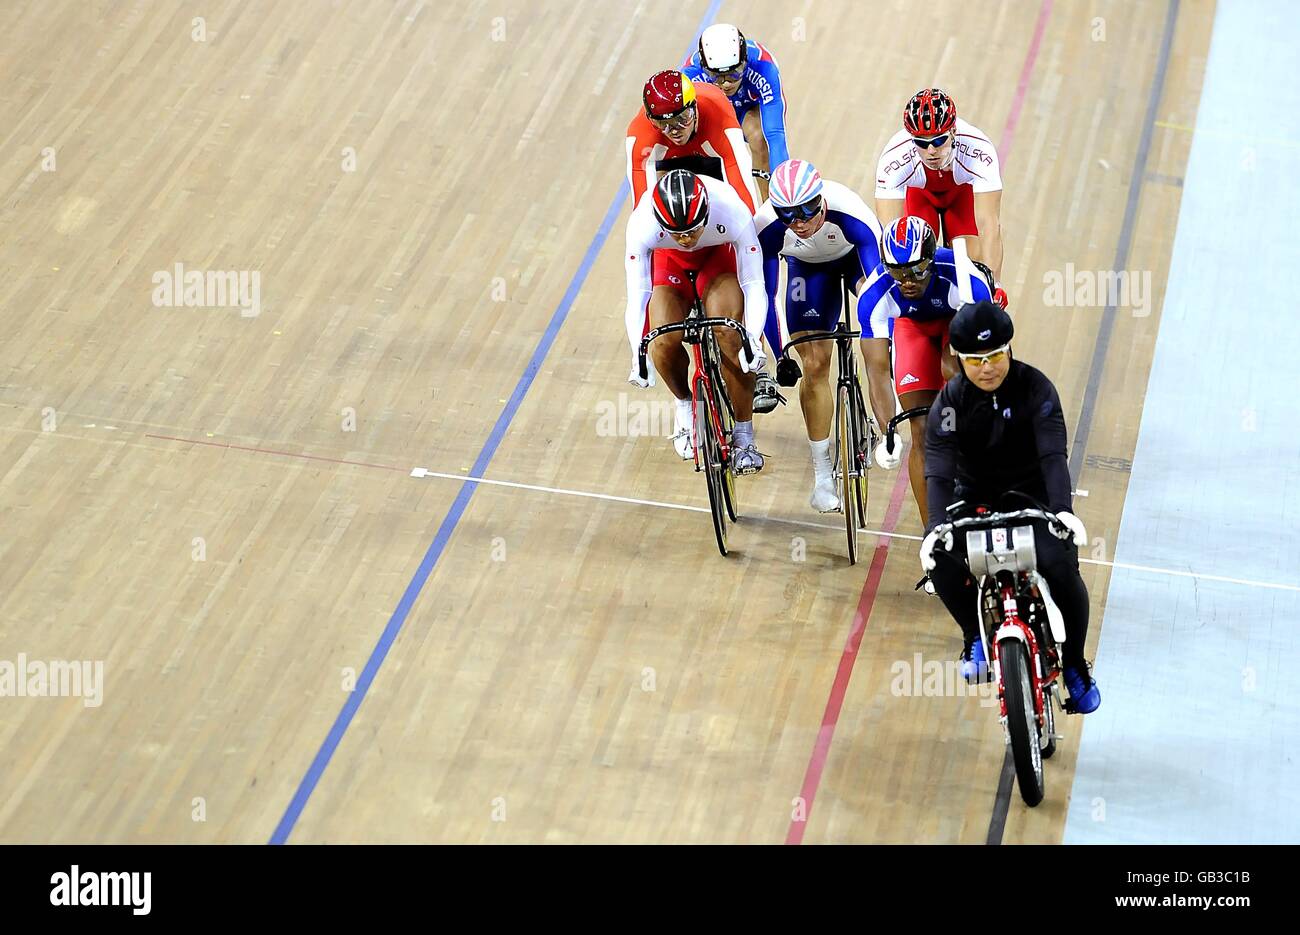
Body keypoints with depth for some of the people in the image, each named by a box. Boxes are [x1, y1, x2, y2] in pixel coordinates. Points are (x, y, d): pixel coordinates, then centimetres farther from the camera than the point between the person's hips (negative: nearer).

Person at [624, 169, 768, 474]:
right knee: (664, 341, -21)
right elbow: (637, 295, -29)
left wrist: (753, 339, -42)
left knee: (729, 333, -23)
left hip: (720, 255, -1)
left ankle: (744, 437, -7)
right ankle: (685, 405, 12)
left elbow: (754, 284, -30)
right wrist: (638, 354, -38)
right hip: (668, 262, 1)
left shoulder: (733, 213, -39)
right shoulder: (642, 224, -37)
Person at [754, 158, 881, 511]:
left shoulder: (849, 213, -43)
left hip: (857, 255, -1)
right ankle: (822, 475, 5)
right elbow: (765, 296, -27)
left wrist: (887, 349, -48)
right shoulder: (767, 227, -36)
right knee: (814, 365, -6)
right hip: (808, 267, 1)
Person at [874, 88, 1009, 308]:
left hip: (963, 191, 0)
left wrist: (994, 286, -53)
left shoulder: (979, 150, -42)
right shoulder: (893, 158, -41)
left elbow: (989, 224, -44)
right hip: (917, 193, 0)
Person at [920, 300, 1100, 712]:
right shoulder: (950, 403, -14)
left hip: (1032, 494, -1)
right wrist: (936, 527, -43)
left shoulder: (1035, 388, -16)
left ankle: (1074, 664, -3)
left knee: (1062, 568, -27)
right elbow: (939, 471, -24)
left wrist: (1062, 509, -45)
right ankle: (976, 634, 0)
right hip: (974, 498, 1)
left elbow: (1053, 454, -27)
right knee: (940, 559, -29)